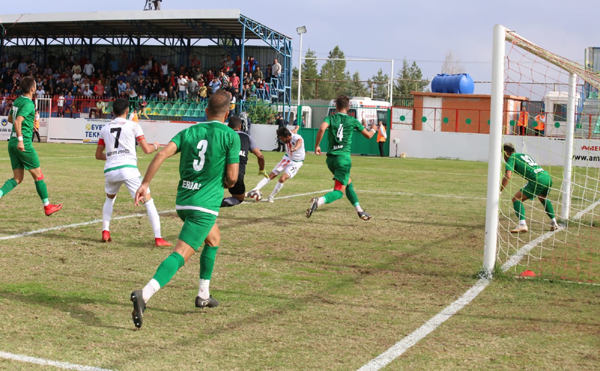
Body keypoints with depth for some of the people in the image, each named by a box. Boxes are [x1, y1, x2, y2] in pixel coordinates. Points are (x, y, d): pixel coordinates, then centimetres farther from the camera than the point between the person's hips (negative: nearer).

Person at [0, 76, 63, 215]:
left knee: (17, 178, 9)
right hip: (24, 143, -8)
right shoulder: (28, 104, -12)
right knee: (38, 175, 4)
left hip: (12, 143, 8)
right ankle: (47, 206, 13)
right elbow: (17, 121, -24)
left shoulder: (17, 101, 14)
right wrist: (21, 140, -27)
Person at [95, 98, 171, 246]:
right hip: (128, 168, -4)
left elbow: (98, 155, 22)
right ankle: (158, 238, -7)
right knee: (148, 200, 2)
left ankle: (105, 232, 21)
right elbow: (146, 150, 2)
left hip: (110, 170, 4)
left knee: (110, 199, 31)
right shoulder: (133, 126, 5)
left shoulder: (105, 128, 16)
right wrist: (155, 146, 23)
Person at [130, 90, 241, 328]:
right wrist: (225, 184, 18)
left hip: (183, 201, 7)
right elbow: (232, 177, -6)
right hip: (205, 205, -6)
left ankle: (203, 295, 32)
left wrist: (145, 183, -8)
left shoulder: (189, 132, 9)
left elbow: (163, 154, -6)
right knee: (181, 255, -12)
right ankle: (144, 295, -31)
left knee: (213, 239, 28)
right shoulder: (231, 136, -4)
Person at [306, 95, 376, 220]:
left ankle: (360, 211, 28)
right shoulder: (352, 120, 3)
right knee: (339, 191, -9)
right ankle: (318, 201, -36)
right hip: (344, 157, -4)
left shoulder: (330, 118, 4)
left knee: (349, 184, 23)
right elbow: (368, 135, 14)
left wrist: (316, 145, -9)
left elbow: (322, 129, -19)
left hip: (331, 158, 4)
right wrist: (373, 129, 36)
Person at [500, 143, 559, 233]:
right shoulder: (524, 155, 28)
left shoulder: (511, 159, 4)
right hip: (548, 177, 8)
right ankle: (554, 223, 37)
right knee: (543, 198, 35)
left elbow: (508, 176, -11)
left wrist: (500, 191, -11)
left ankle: (522, 224, -20)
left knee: (516, 199, -3)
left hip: (537, 180, -8)